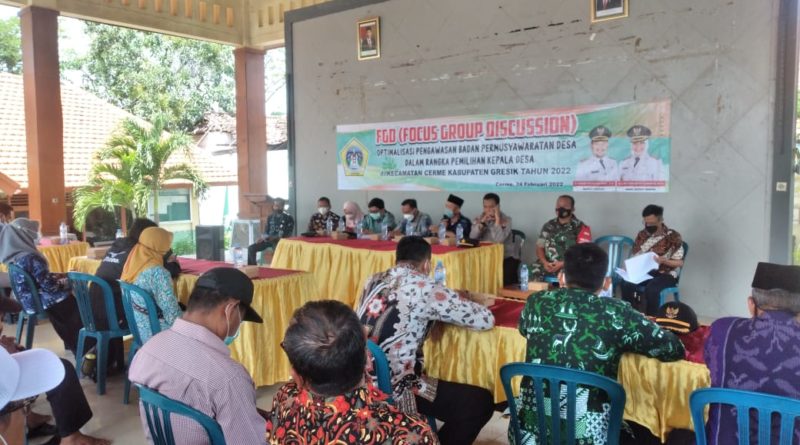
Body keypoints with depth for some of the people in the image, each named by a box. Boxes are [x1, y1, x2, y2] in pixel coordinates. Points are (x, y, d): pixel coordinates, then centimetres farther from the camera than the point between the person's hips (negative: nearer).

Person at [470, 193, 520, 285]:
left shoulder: (506, 220, -10)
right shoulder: (478, 219, 3)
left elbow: (499, 240, -25)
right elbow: (472, 238, -11)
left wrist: (497, 219, -24)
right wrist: (482, 222, -19)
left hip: (506, 257, -4)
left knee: (504, 278, -26)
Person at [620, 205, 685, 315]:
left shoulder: (673, 237, -6)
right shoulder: (642, 235, 8)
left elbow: (680, 263, -6)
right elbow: (633, 257, 9)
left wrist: (664, 261, -25)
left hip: (666, 274, -4)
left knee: (651, 288, -36)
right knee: (627, 284, -27)